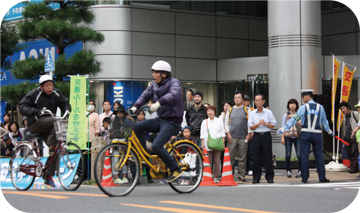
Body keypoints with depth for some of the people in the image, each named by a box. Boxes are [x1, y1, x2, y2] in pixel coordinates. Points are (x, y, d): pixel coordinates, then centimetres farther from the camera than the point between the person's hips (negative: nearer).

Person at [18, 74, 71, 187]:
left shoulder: (56, 93, 4)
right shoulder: (34, 94, -12)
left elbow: (64, 103, 14)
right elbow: (22, 107, -17)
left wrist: (67, 109, -10)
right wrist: (35, 111, -35)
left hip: (48, 125, 6)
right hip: (35, 124, -6)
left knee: (55, 149, -7)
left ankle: (48, 175, 1)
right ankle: (52, 147, -26)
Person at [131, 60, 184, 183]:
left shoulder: (174, 83, -13)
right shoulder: (154, 84, 11)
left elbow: (173, 95, -33)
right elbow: (146, 95, 12)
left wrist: (159, 103, -47)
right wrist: (135, 106, -5)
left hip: (172, 122, -8)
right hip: (160, 119, 8)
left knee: (156, 146, -22)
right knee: (138, 126, -8)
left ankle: (176, 170, -11)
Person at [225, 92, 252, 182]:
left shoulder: (247, 110, 9)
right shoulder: (230, 110, 14)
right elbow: (226, 123, 14)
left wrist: (249, 134, -4)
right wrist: (228, 134, 2)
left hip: (243, 137, -1)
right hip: (232, 137, 1)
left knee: (242, 158, 1)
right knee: (230, 157, -2)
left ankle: (241, 176, 7)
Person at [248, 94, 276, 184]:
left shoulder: (268, 112, 5)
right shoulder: (252, 113, 8)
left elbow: (273, 125, 4)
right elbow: (251, 127, 3)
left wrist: (265, 123, -11)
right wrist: (258, 123, -12)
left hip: (266, 136, -1)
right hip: (256, 136, 1)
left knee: (268, 157, -1)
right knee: (256, 158, 1)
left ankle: (269, 177, 7)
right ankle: (256, 177, 7)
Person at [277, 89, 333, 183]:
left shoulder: (303, 107, -4)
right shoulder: (320, 107, 4)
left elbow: (294, 119, -5)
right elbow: (324, 121, 14)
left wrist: (283, 129, -1)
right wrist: (329, 131, 29)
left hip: (305, 134, -2)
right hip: (317, 134, 2)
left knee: (304, 155, 3)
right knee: (319, 155, 7)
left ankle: (304, 178, 3)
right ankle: (322, 177, 6)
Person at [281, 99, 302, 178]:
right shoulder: (285, 115, 13)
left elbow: (301, 124, -3)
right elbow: (283, 127, 11)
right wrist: (282, 137, 3)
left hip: (297, 136, -1)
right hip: (288, 136, 1)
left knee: (299, 155, -10)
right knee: (288, 155, -6)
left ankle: (300, 171, 3)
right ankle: (288, 170, 7)